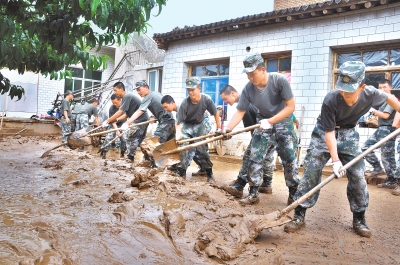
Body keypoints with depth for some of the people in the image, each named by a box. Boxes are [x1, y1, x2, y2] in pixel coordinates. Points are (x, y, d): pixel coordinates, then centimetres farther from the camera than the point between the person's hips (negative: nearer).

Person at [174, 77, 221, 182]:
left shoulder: (206, 99, -23)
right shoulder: (185, 103, -27)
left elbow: (215, 113, -7)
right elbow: (179, 121, -24)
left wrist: (219, 128, -2)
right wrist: (178, 133, -41)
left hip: (199, 126, 1)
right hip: (187, 126, -1)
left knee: (203, 150, 1)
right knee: (185, 150, -11)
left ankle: (210, 174, 15)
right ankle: (180, 173, 0)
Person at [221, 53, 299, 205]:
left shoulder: (280, 80, -24)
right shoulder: (248, 89, -15)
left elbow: (291, 107, -21)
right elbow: (240, 112, -12)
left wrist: (270, 121, -29)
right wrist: (228, 128, -29)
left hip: (283, 124, -2)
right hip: (263, 125, 3)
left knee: (290, 160, 0)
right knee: (254, 158, -2)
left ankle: (294, 194, 17)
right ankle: (253, 194, 11)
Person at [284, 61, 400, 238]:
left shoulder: (370, 93, -21)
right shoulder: (330, 101, -32)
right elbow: (329, 132, -26)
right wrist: (335, 160, -30)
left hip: (348, 134, 3)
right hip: (324, 133, -3)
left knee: (358, 175, -1)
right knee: (311, 171, -10)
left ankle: (359, 219, 16)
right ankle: (299, 216, -3)